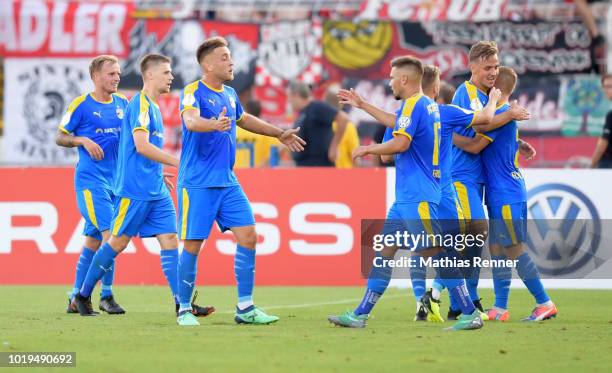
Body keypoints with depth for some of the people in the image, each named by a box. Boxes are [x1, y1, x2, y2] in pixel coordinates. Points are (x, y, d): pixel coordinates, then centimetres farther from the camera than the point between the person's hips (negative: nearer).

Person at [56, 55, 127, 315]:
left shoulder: (123, 104, 10)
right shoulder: (80, 105, -4)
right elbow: (60, 137, 2)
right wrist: (83, 140, -14)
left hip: (116, 181, 6)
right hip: (90, 179, -5)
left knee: (93, 240, 8)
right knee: (110, 233, -17)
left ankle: (76, 299, 15)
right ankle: (106, 295, -10)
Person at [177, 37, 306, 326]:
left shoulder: (229, 94, 14)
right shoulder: (193, 92, -11)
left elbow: (244, 119, 35)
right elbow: (191, 121, -32)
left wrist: (279, 134, 41)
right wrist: (214, 125, -52)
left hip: (228, 183, 7)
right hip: (197, 183, -7)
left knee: (248, 237, -1)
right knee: (192, 245, -3)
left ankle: (245, 307, 5)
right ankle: (184, 310, 9)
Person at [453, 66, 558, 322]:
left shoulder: (502, 113, -15)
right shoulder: (507, 113, 15)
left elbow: (475, 146, -19)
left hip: (507, 195, -9)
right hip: (499, 195, 9)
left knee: (514, 250, -6)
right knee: (496, 249, 9)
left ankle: (545, 303, -1)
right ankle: (500, 308, 10)